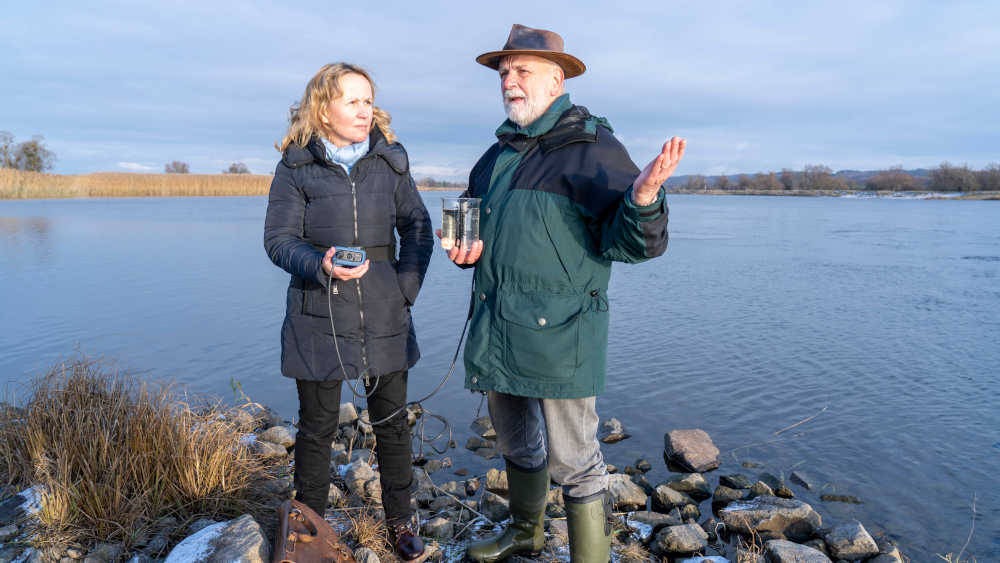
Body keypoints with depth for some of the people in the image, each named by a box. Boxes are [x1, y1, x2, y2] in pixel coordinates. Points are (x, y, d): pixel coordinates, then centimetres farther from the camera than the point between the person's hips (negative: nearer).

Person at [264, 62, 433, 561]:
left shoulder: (390, 160, 6)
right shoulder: (296, 166, -1)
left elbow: (417, 227, 8)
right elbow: (279, 239, -3)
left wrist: (407, 286, -4)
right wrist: (320, 265, -22)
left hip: (384, 316, 3)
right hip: (318, 316, -2)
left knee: (391, 420, 11)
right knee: (317, 425, 8)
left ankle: (400, 519, 30)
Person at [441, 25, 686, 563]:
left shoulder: (592, 147, -9)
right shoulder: (498, 154, 13)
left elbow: (629, 240, -16)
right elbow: (472, 221, 27)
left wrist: (643, 195, -38)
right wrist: (465, 250, 4)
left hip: (557, 332, -8)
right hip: (496, 326, 8)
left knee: (571, 460, -1)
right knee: (515, 443, 24)